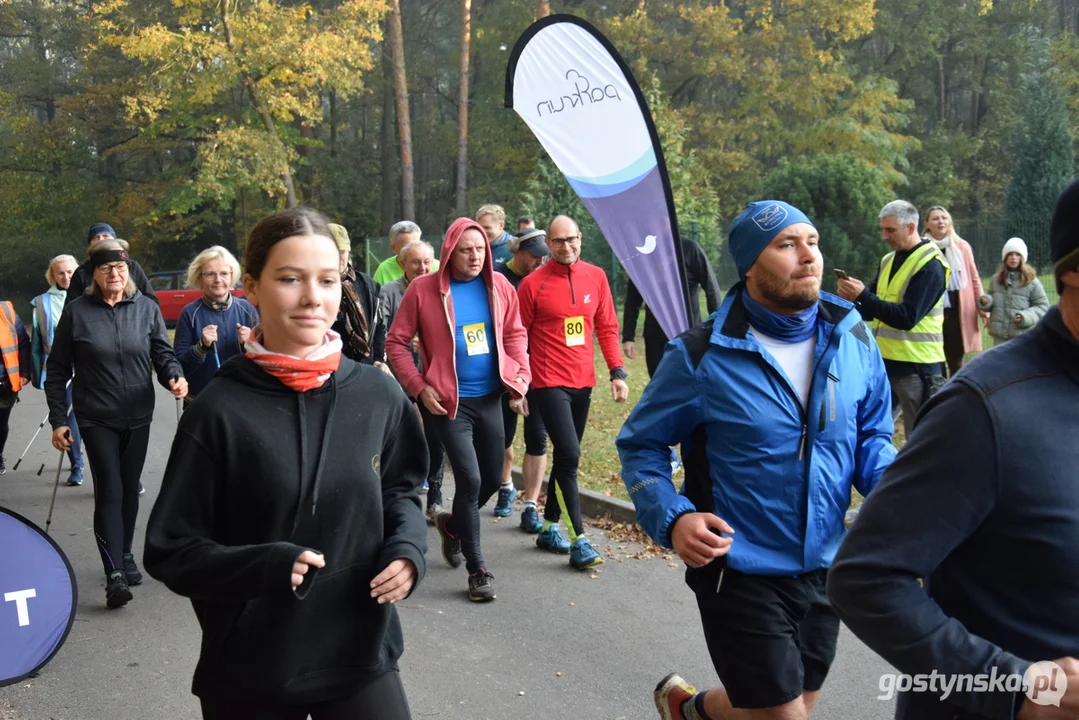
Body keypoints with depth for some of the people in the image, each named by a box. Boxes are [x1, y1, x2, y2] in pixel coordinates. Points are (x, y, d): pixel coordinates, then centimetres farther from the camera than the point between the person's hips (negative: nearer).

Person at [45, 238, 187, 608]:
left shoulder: (147, 308, 2)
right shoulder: (76, 311, -3)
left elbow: (163, 353, 4)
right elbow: (57, 370, 1)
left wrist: (174, 376, -19)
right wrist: (58, 419, -2)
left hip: (138, 416, 3)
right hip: (97, 418, -3)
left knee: (130, 489, 13)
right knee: (109, 491, -10)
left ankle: (126, 555, 31)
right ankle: (114, 574, -10)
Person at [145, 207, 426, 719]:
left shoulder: (378, 394, -4)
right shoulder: (219, 412, -12)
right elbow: (170, 550, -8)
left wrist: (407, 547, -9)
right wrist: (265, 566, -24)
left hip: (362, 656, 2)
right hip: (250, 673, -2)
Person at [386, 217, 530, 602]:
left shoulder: (498, 286, 1)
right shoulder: (423, 289, -9)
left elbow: (514, 335, 10)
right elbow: (396, 342, -6)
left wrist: (519, 381, 0)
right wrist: (419, 387, -13)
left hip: (489, 397, 5)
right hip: (449, 401, -5)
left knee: (492, 478, 13)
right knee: (470, 479, -9)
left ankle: (453, 525, 43)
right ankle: (477, 569, 7)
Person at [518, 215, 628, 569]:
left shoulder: (596, 277, 5)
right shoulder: (533, 284, -6)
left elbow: (607, 327, 10)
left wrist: (617, 371, 2)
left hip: (583, 382, 5)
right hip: (549, 383, -5)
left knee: (565, 457, 14)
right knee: (569, 456, -12)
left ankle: (549, 527, 28)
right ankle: (579, 540, -5)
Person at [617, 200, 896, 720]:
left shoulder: (854, 341, -1)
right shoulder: (702, 355, -14)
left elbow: (872, 438, 10)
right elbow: (640, 444, -4)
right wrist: (671, 518, -21)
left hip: (825, 567, 5)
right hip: (739, 573, -5)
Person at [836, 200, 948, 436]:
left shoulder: (931, 266, -13)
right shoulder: (889, 260, 13)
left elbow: (907, 317, -22)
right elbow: (871, 311, 14)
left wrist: (863, 296, -25)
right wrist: (852, 299, -9)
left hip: (916, 366, -8)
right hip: (884, 361, 8)